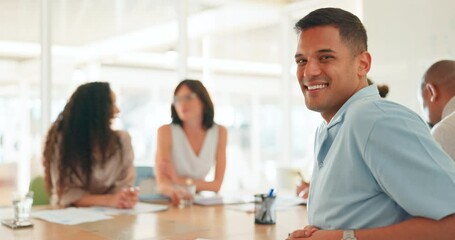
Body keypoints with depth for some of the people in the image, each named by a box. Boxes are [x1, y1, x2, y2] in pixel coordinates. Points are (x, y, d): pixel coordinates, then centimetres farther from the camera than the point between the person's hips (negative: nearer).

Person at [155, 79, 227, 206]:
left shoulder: (220, 132, -3)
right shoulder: (166, 132, -11)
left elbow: (217, 184, -3)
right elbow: (162, 182, -20)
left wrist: (180, 180, -17)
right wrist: (174, 191, -43)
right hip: (168, 201, -2)